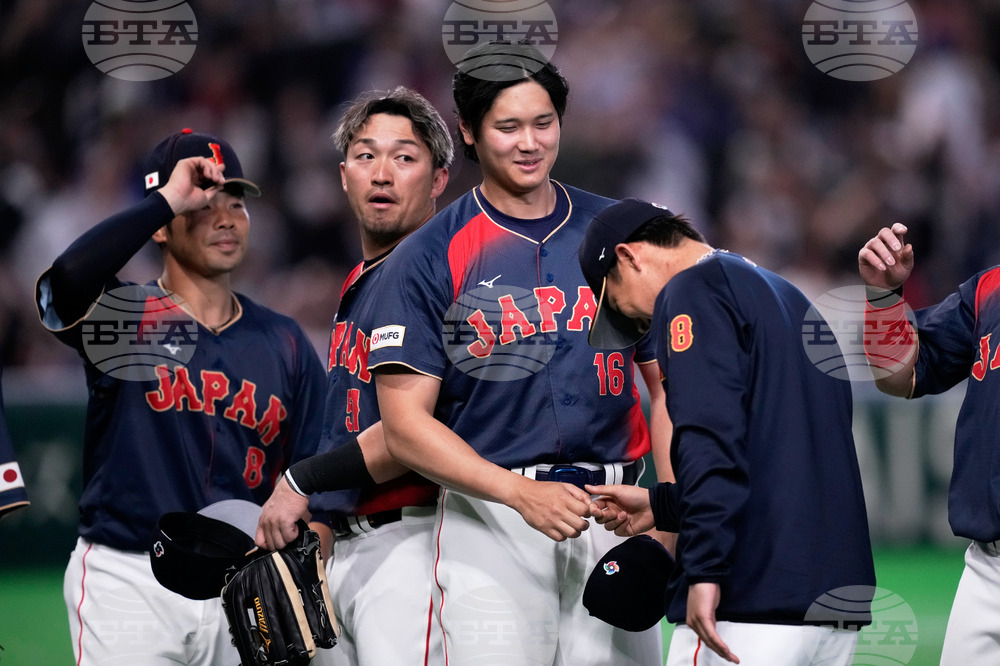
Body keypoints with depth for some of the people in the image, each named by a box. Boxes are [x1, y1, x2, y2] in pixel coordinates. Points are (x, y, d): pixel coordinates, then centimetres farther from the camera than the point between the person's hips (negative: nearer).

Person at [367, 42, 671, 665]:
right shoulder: (426, 259, 1)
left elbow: (667, 380, 13)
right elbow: (406, 422, -4)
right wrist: (522, 494, -17)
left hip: (615, 515, 3)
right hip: (490, 522, -3)